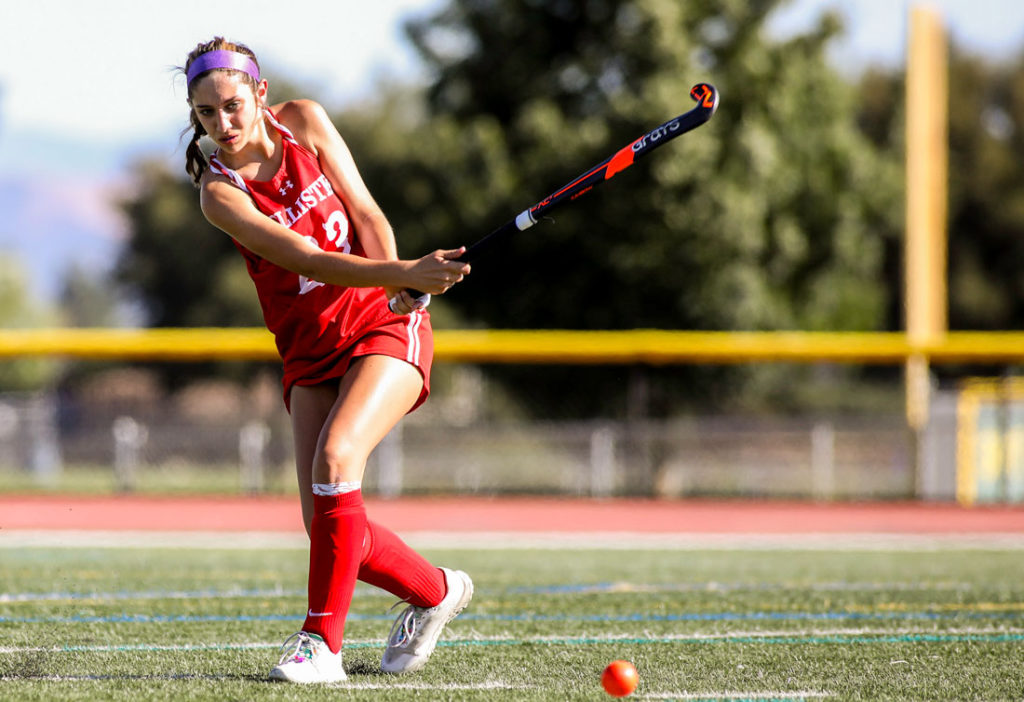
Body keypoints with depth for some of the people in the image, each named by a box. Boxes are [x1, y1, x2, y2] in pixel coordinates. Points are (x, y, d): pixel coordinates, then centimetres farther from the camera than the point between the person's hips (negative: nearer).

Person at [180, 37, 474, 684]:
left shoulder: (304, 120, -4)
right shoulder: (220, 191, -10)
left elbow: (364, 210, -5)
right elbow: (307, 259, -22)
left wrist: (396, 281, -25)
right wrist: (398, 273, -36)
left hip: (384, 326, -2)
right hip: (310, 351, 2)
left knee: (335, 457, -26)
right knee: (327, 526, -7)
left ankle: (322, 641, -20)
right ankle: (435, 591, 22)